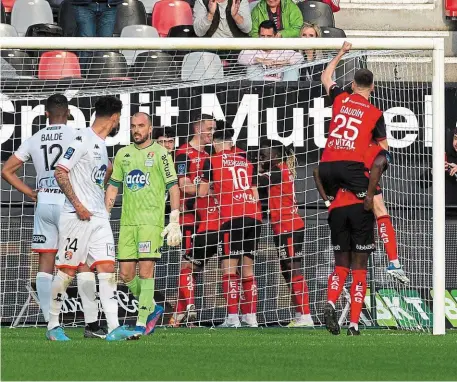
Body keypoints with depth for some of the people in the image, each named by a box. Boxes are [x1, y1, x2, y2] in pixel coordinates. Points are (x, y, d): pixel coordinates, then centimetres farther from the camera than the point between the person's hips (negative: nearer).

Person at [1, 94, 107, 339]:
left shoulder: (34, 140, 8)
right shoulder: (76, 136, -5)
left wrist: (30, 193, 14)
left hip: (43, 204, 4)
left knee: (46, 264, 6)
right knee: (83, 262, 0)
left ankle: (50, 323, 2)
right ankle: (91, 323, -5)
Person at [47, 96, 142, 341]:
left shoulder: (101, 145, 19)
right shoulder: (83, 140, -9)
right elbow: (60, 172, -15)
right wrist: (78, 205, -18)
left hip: (99, 217, 8)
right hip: (77, 217, -8)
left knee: (107, 268, -2)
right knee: (67, 271, -3)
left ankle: (114, 328, -7)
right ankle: (53, 326, 6)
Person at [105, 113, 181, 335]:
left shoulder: (160, 153, -1)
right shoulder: (123, 154, 14)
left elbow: (173, 188, -3)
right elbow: (113, 187, 20)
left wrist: (174, 223, -9)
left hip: (151, 221, -5)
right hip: (127, 222, 5)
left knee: (146, 270, -11)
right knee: (126, 274, 3)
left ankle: (142, 323, -8)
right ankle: (152, 308, 24)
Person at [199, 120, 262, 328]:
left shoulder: (213, 161, 5)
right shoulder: (246, 160, 19)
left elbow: (203, 193, 12)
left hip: (232, 217, -5)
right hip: (253, 215, 5)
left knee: (229, 268, -5)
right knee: (247, 269, 11)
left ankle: (232, 317, -14)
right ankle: (250, 316, 9)